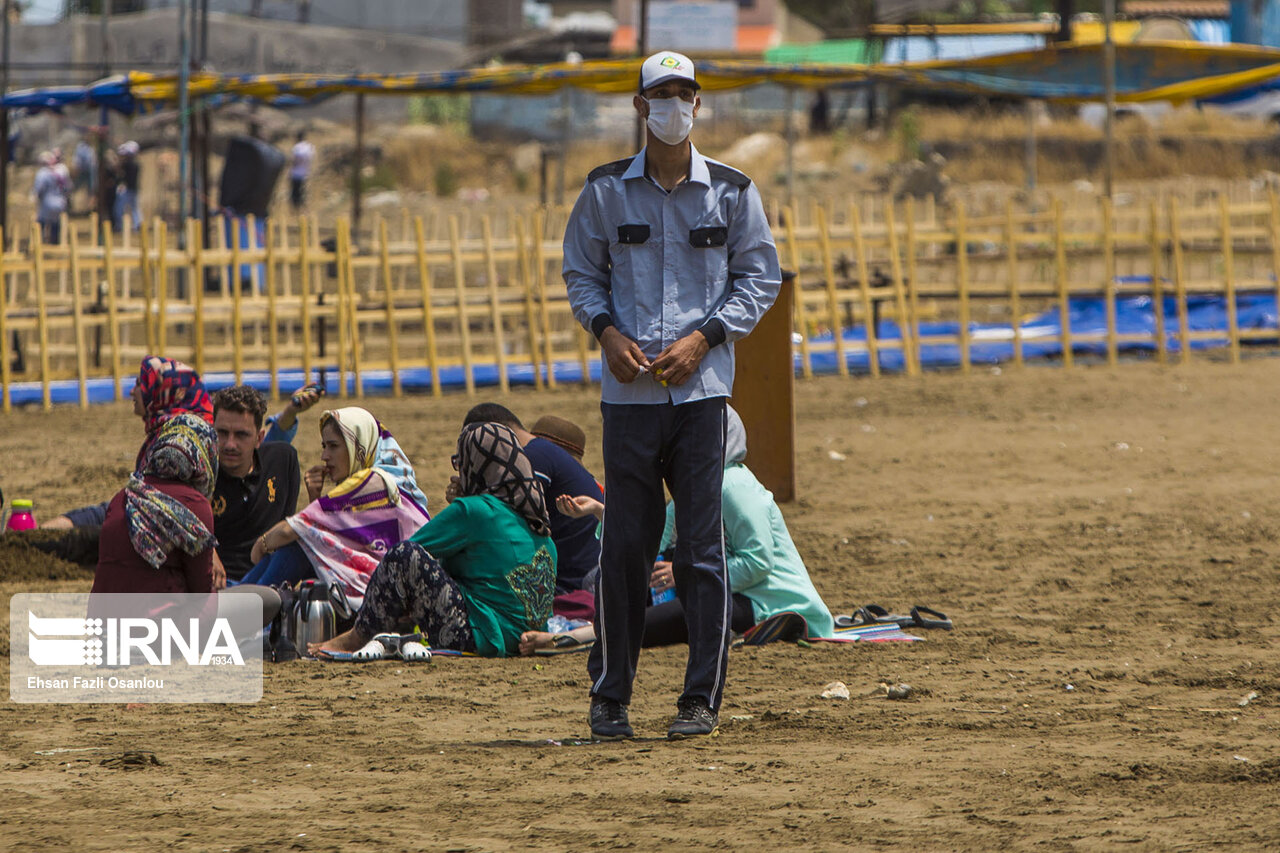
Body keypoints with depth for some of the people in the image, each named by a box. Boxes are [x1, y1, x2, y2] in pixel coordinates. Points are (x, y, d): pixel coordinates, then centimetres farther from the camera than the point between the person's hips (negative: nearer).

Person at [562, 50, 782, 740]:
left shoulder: (732, 191, 5)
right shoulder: (605, 191, 7)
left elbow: (759, 277, 7)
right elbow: (581, 274, 14)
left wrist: (702, 339, -6)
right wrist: (608, 333, -5)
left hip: (701, 388, -1)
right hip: (628, 391, 1)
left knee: (700, 546, -2)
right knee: (625, 543, 1)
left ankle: (702, 697, 3)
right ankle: (609, 695, 10)